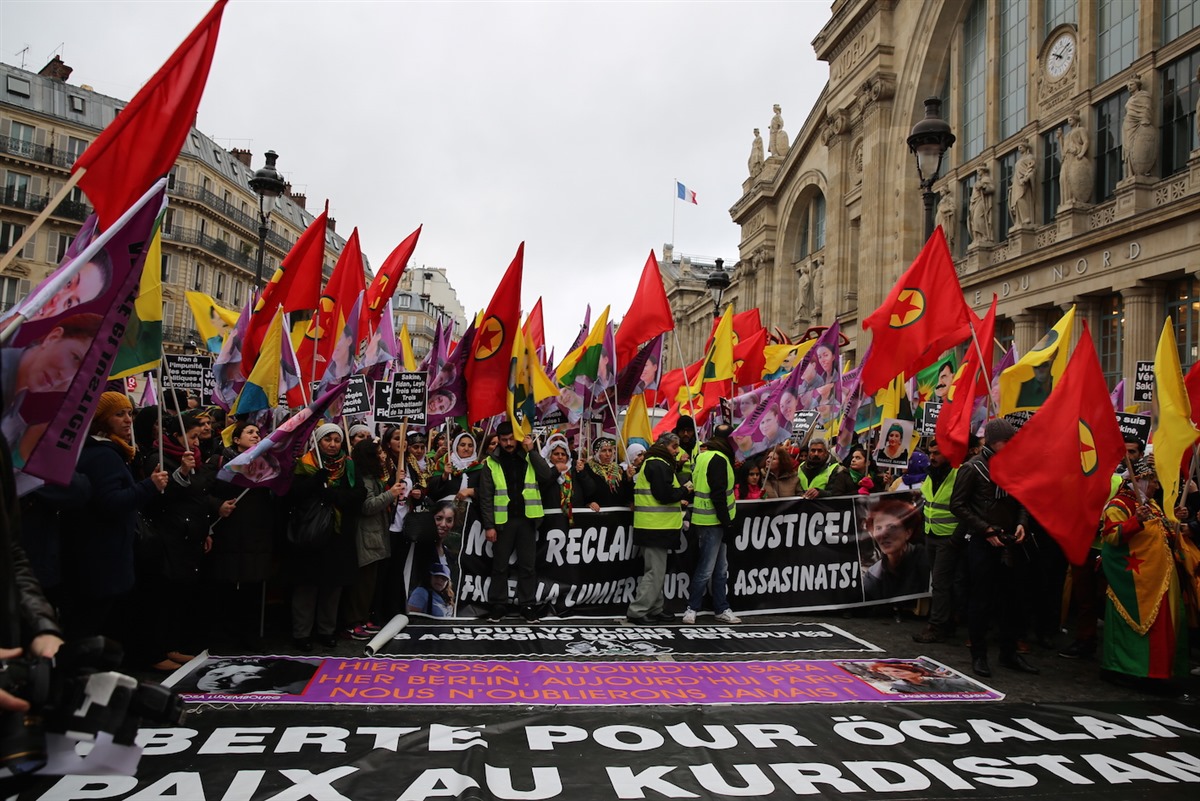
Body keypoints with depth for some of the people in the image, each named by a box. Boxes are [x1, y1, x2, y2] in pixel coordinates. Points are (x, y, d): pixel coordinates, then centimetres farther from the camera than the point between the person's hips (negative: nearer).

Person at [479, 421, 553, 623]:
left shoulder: (529, 457, 6)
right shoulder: (492, 462, 0)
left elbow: (547, 477, -10)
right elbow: (486, 496, -3)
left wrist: (531, 451, -10)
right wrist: (488, 525, -9)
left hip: (526, 519, 1)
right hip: (502, 521, -1)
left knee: (528, 565, 6)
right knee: (500, 566, 7)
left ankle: (528, 605, 15)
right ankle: (498, 605, 18)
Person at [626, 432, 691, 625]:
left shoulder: (653, 463, 20)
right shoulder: (659, 465, -14)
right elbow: (665, 495, -22)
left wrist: (678, 501, 13)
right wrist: (684, 490, -7)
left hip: (654, 527, 11)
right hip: (656, 527, -11)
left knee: (656, 571, 16)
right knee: (655, 572, -7)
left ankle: (654, 610, 24)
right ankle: (636, 612, -5)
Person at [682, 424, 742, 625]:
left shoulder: (703, 456, 14)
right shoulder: (719, 459, -15)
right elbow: (718, 495, -21)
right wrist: (727, 523, -18)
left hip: (706, 519, 10)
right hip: (712, 521, -10)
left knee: (720, 569, 14)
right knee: (706, 569, -2)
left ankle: (722, 610, 20)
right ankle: (692, 609, 7)